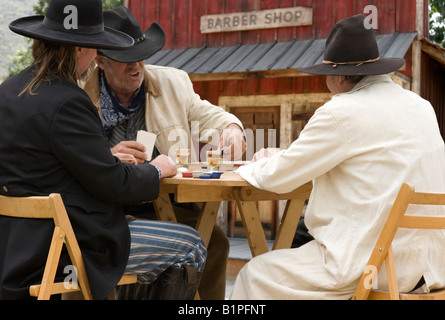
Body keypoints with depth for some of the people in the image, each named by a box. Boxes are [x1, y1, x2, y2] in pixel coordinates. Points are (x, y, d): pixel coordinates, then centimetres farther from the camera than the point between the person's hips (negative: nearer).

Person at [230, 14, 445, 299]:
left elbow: (278, 179, -6)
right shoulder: (421, 106, 10)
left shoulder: (342, 112, -13)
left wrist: (260, 163, 17)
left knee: (255, 275, 9)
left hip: (372, 266, -8)